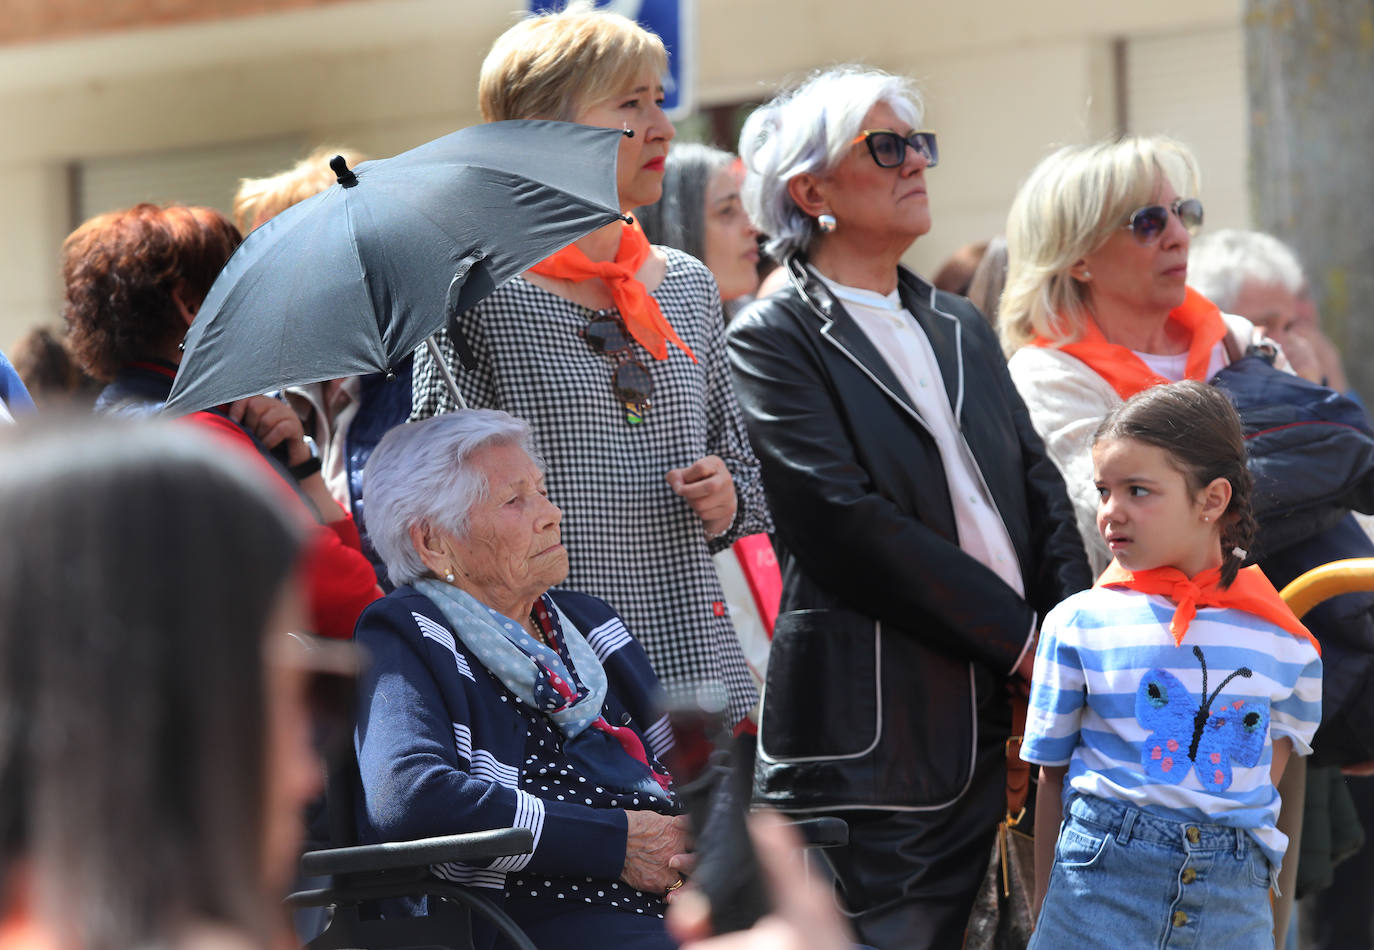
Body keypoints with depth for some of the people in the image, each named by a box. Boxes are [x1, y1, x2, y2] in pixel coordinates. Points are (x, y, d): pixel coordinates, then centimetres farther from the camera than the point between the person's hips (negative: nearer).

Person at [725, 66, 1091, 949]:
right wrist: (1021, 636, -12)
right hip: (876, 735, -7)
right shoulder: (775, 338, -4)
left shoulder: (962, 327, 20)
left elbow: (1039, 488, 15)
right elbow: (848, 525, -13)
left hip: (1002, 717, 7)